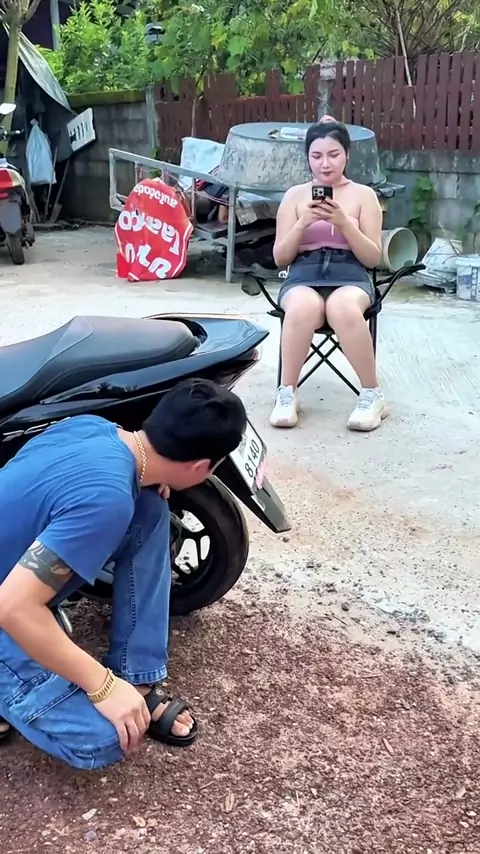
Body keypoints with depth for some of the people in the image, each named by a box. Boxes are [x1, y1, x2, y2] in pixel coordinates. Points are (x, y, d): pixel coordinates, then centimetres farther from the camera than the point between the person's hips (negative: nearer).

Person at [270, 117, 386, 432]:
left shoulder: (364, 195, 9)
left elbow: (373, 258, 3)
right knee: (303, 308, -38)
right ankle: (287, 393, -21)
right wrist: (304, 223, -9)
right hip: (303, 276, 1)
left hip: (351, 276, -1)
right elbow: (280, 258, 8)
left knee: (342, 309, -39)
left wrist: (344, 223, -12)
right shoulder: (295, 195, 11)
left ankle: (373, 395, -22)